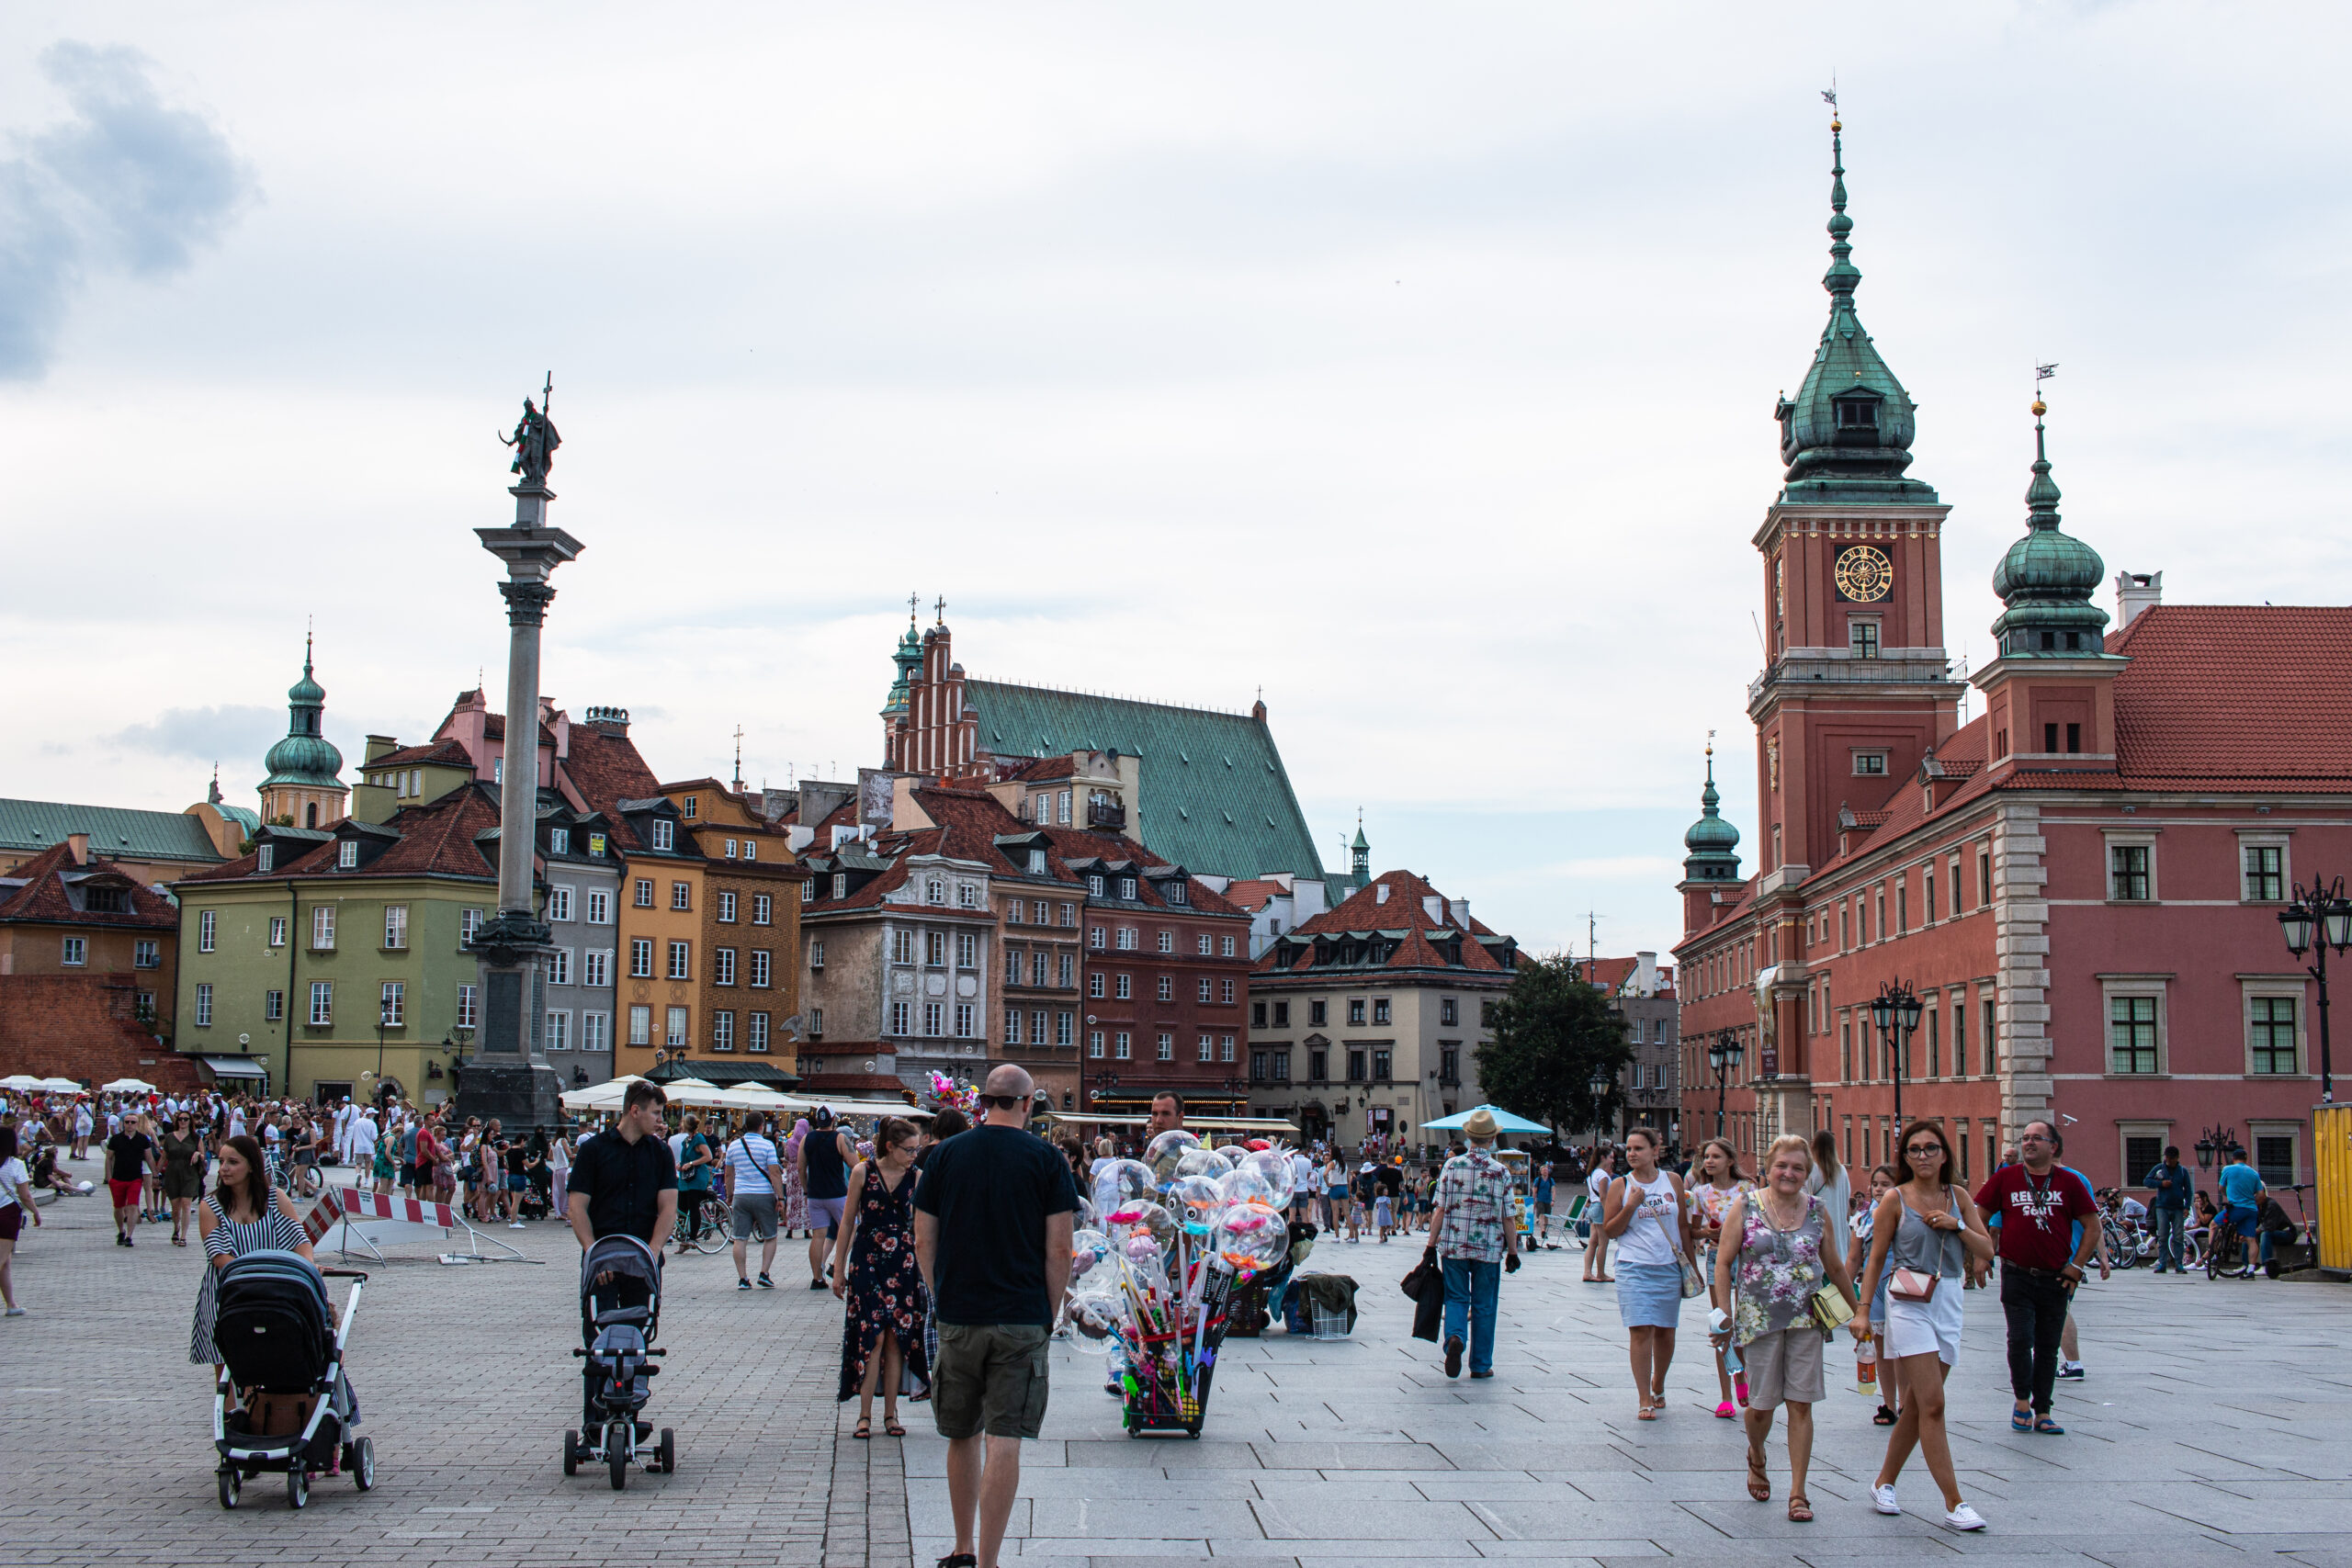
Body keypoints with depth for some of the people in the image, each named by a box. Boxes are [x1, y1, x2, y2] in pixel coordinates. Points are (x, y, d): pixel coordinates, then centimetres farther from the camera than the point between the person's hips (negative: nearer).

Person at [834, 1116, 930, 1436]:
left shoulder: (916, 1178, 0)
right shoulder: (863, 1172, -4)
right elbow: (848, 1221, 2)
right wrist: (839, 1267, 2)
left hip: (903, 1264, 2)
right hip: (867, 1262, -2)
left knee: (896, 1338, 3)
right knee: (872, 1337, -6)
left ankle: (891, 1413, 12)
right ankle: (865, 1415, 1)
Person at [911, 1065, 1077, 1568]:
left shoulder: (945, 1154, 3)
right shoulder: (1045, 1159, -3)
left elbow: (923, 1242, 5)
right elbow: (1058, 1250, -6)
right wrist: (1050, 1315, 5)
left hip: (957, 1319, 2)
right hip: (1022, 1320, -2)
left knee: (963, 1436, 16)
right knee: (1003, 1442, -2)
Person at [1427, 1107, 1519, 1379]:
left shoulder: (1451, 1166, -2)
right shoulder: (1502, 1172, -5)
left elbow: (1440, 1211, -3)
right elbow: (1508, 1218, -3)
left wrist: (1431, 1245, 4)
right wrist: (1513, 1252, 7)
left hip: (1453, 1246, 1)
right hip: (1489, 1248, -1)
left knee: (1456, 1298, 11)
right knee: (1484, 1306, 9)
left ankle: (1454, 1337, -17)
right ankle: (1480, 1365, 14)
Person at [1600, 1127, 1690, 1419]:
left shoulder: (1673, 1181, 6)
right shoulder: (1620, 1185, 0)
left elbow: (1683, 1225, 13)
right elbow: (1609, 1230, 0)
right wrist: (1630, 1207, -13)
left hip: (1670, 1267, 3)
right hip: (1634, 1268, -2)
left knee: (1665, 1331, 9)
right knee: (1640, 1331, -10)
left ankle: (1658, 1388, 31)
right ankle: (1644, 1401, -8)